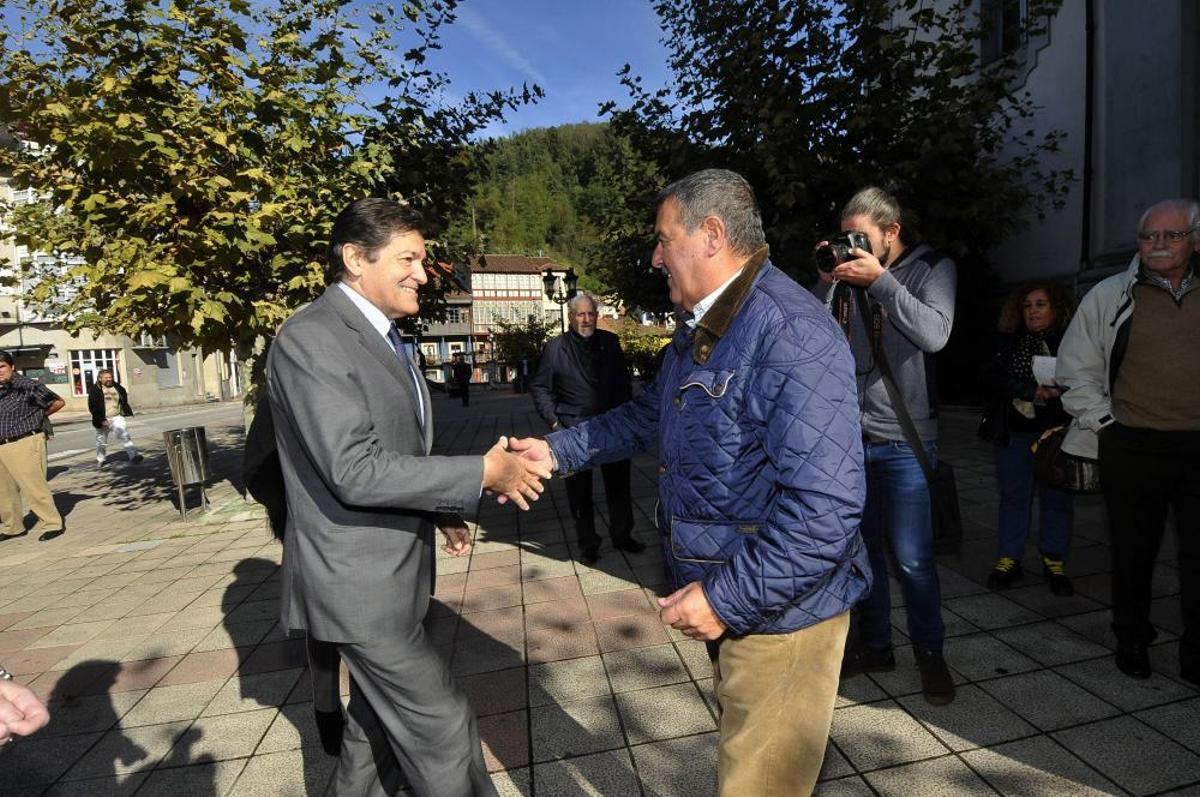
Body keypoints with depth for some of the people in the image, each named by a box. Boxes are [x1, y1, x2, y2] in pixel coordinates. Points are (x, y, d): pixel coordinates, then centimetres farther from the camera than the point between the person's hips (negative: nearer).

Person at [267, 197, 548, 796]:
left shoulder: (382, 336, 10)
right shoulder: (311, 338, -20)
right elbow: (356, 472, -28)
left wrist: (438, 512, 11)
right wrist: (482, 473, -23)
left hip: (391, 571, 9)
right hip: (357, 580, -9)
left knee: (380, 719, 23)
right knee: (440, 723, 2)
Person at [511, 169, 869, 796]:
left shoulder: (792, 334, -25)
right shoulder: (701, 327, 7)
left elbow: (826, 506, -30)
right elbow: (651, 413, 18)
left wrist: (728, 598, -24)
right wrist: (558, 450, 11)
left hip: (777, 608, -9)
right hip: (726, 592, 9)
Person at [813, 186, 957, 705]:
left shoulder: (933, 269, 0)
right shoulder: (847, 273, 7)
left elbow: (934, 335, -18)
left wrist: (880, 281, -20)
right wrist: (826, 285, -12)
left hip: (904, 440, -3)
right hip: (849, 435, 4)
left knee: (912, 558, 2)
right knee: (862, 547, 13)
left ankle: (930, 655, 25)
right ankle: (874, 646, 31)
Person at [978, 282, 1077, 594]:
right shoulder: (1008, 341, 5)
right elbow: (988, 377, -8)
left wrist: (1058, 390, -23)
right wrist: (1031, 390, -18)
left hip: (1056, 431, -1)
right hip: (1013, 433, 2)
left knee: (1057, 497, 6)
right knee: (1013, 496, 9)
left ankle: (1054, 562, 20)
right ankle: (1009, 560, 17)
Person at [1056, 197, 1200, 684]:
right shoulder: (1110, 296, 2)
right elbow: (1075, 369, 4)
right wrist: (1104, 423, -3)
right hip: (1132, 447, -1)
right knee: (1133, 553, 10)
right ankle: (1132, 643, 29)